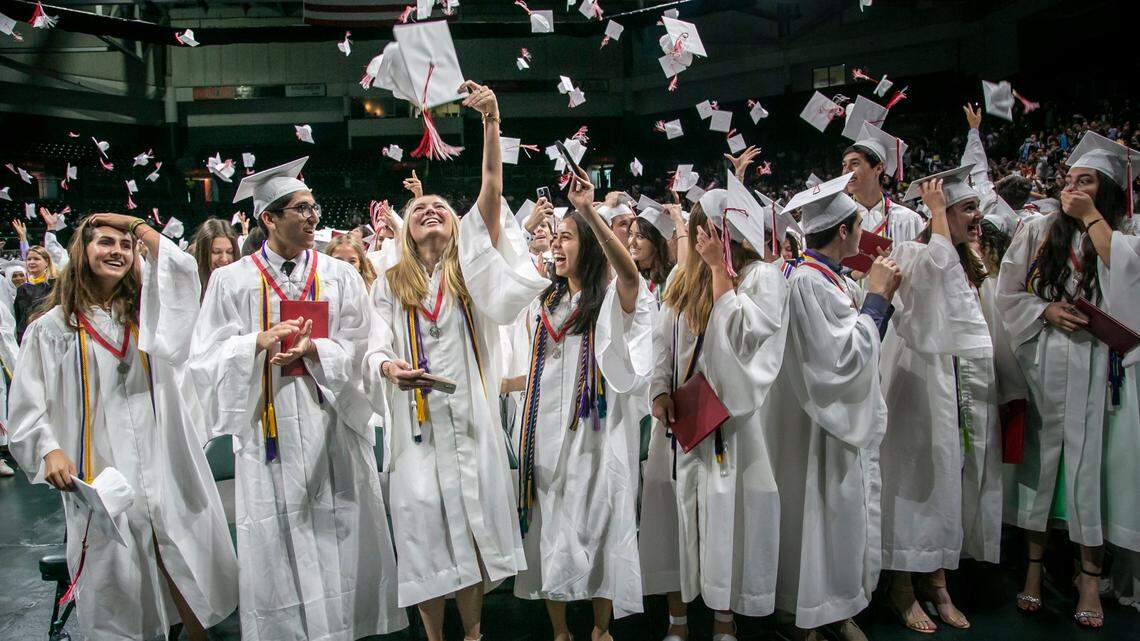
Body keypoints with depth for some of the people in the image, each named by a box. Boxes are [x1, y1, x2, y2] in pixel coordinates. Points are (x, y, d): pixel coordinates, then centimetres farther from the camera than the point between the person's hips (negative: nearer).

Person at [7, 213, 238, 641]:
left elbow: (183, 269, -6)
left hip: (162, 464, 2)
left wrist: (140, 226, 0)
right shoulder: (51, 327, 1)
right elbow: (28, 404, -1)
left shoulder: (145, 308, 10)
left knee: (186, 562, 5)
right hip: (100, 473, -2)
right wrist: (49, 449, -15)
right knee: (115, 579, 5)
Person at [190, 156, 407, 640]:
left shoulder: (340, 276, 6)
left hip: (333, 421, 1)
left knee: (342, 534, 5)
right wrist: (260, 341, -17)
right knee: (280, 544, 5)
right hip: (269, 426, -1)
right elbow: (208, 357, 0)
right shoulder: (232, 281, 3)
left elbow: (360, 347, 1)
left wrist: (313, 348, -16)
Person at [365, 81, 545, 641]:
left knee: (473, 528, 6)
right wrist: (388, 367, -23)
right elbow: (374, 350, 2)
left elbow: (491, 193, -7)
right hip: (416, 425, 1)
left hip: (470, 422, 0)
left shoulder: (470, 268, 5)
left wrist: (490, 121, -17)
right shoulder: (389, 284, 8)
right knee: (426, 533, 5)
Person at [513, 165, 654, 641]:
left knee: (599, 527, 3)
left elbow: (629, 272, -29)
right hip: (547, 431, 5)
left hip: (596, 431, -5)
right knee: (551, 531, 8)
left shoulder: (611, 298, -5)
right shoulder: (543, 304, 15)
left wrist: (589, 211, -36)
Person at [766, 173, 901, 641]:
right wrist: (875, 298, -14)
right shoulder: (805, 281, -20)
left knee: (851, 517, 16)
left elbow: (861, 346, 14)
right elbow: (842, 357, -22)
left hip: (853, 423, 9)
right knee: (829, 518, 2)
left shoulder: (836, 280, 8)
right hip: (825, 429, -9)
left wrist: (881, 297, 4)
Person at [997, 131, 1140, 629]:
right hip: (1042, 364, 1)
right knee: (1039, 457, 3)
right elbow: (1007, 293, 7)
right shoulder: (1038, 231, 8)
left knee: (1091, 464, -1)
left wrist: (1092, 218, -10)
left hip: (1096, 369, -1)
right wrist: (1047, 311, -9)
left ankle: (1089, 577, 9)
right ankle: (1034, 565, 13)